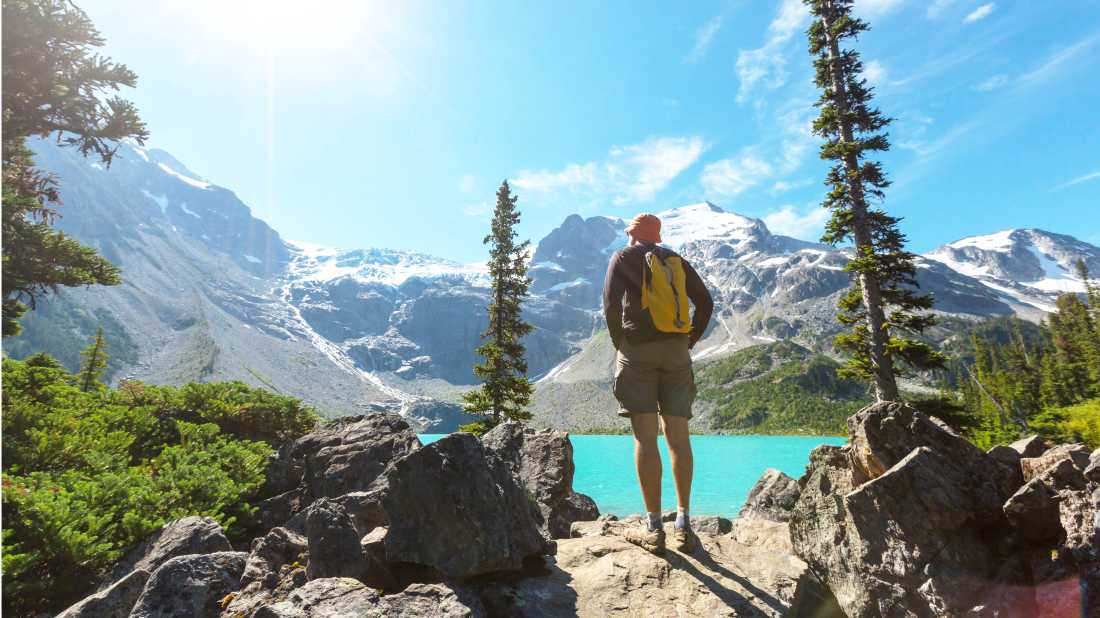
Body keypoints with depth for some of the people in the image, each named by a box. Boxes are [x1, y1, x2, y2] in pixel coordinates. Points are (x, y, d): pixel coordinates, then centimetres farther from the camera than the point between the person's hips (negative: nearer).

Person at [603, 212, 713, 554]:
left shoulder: (623, 257, 7)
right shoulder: (676, 260, 19)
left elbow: (611, 303, -7)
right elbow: (706, 302, 12)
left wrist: (618, 344, 3)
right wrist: (689, 342, 15)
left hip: (638, 350, -4)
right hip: (676, 352, 4)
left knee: (645, 437, -6)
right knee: (678, 436, 4)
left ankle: (654, 528, -4)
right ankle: (683, 524, 4)